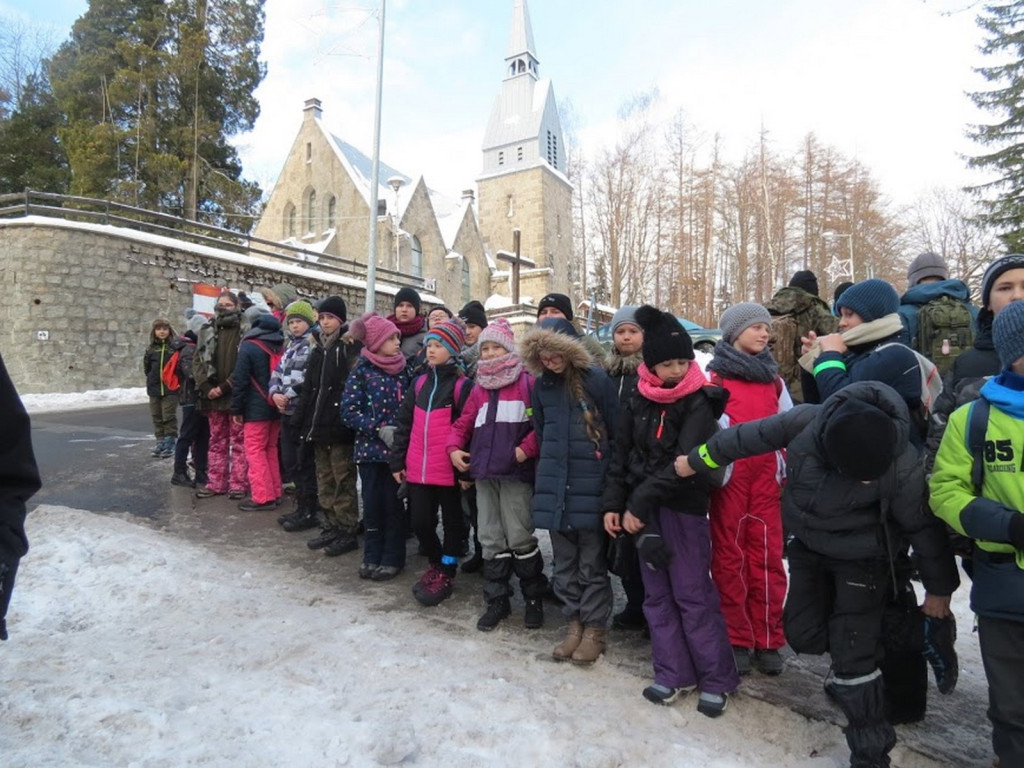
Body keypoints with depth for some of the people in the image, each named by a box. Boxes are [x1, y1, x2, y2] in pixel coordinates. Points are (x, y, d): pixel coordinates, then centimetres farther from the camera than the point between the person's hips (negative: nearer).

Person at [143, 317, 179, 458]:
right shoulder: (151, 349, 8)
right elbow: (146, 367, 17)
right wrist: (152, 379, 8)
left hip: (170, 388, -4)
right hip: (154, 388, 4)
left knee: (169, 417, -3)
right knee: (157, 417, 9)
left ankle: (170, 443, 4)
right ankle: (160, 442, 18)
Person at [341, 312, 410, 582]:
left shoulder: (404, 368, 4)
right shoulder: (362, 370, -4)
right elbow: (349, 411, -8)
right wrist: (379, 429, -17)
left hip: (398, 448, 1)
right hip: (370, 447, -1)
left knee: (394, 504, 6)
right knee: (372, 504, 6)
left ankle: (392, 558, 19)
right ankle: (372, 556, 22)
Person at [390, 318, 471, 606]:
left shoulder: (462, 385, -7)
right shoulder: (420, 382, 11)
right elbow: (404, 423, 12)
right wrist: (397, 461, 9)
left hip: (449, 469, -5)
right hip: (418, 469, 5)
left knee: (452, 522, 10)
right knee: (420, 522, 10)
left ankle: (446, 573, 26)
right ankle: (435, 564, 34)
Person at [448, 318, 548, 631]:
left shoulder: (527, 383, -4)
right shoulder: (479, 389, 17)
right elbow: (462, 424, 18)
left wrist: (527, 448, -17)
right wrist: (454, 448, 2)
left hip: (516, 475, -6)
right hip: (484, 474, 6)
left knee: (519, 538, 0)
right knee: (491, 540, 12)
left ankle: (534, 598, 19)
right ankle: (497, 600, 24)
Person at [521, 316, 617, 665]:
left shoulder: (597, 380, -9)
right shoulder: (541, 385, 7)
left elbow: (616, 432, -6)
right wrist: (547, 474, 15)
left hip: (591, 488, -5)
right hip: (555, 488, 5)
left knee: (592, 564, 6)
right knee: (564, 563, 13)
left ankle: (594, 630, 20)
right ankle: (574, 623, 27)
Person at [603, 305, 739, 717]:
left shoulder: (699, 404, -13)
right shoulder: (639, 400, 4)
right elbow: (622, 453, 8)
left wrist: (639, 503, -19)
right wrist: (613, 503, 3)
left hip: (683, 508, -5)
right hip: (643, 508, 6)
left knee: (692, 593, 1)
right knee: (657, 593, 12)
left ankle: (717, 678, 17)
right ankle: (673, 672, 25)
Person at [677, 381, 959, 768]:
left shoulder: (903, 466, -31)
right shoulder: (805, 422, -28)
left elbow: (922, 526, -14)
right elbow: (749, 436, -11)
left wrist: (939, 587, -1)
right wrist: (697, 460, 2)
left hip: (862, 558, -4)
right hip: (808, 547, 4)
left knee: (852, 656, -4)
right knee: (803, 634, 7)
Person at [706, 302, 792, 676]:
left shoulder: (772, 376, 16)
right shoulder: (716, 374, 1)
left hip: (766, 474, 4)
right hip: (730, 473, -4)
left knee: (767, 554, 4)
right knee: (729, 555, 3)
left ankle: (768, 640, 16)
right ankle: (737, 641, 14)